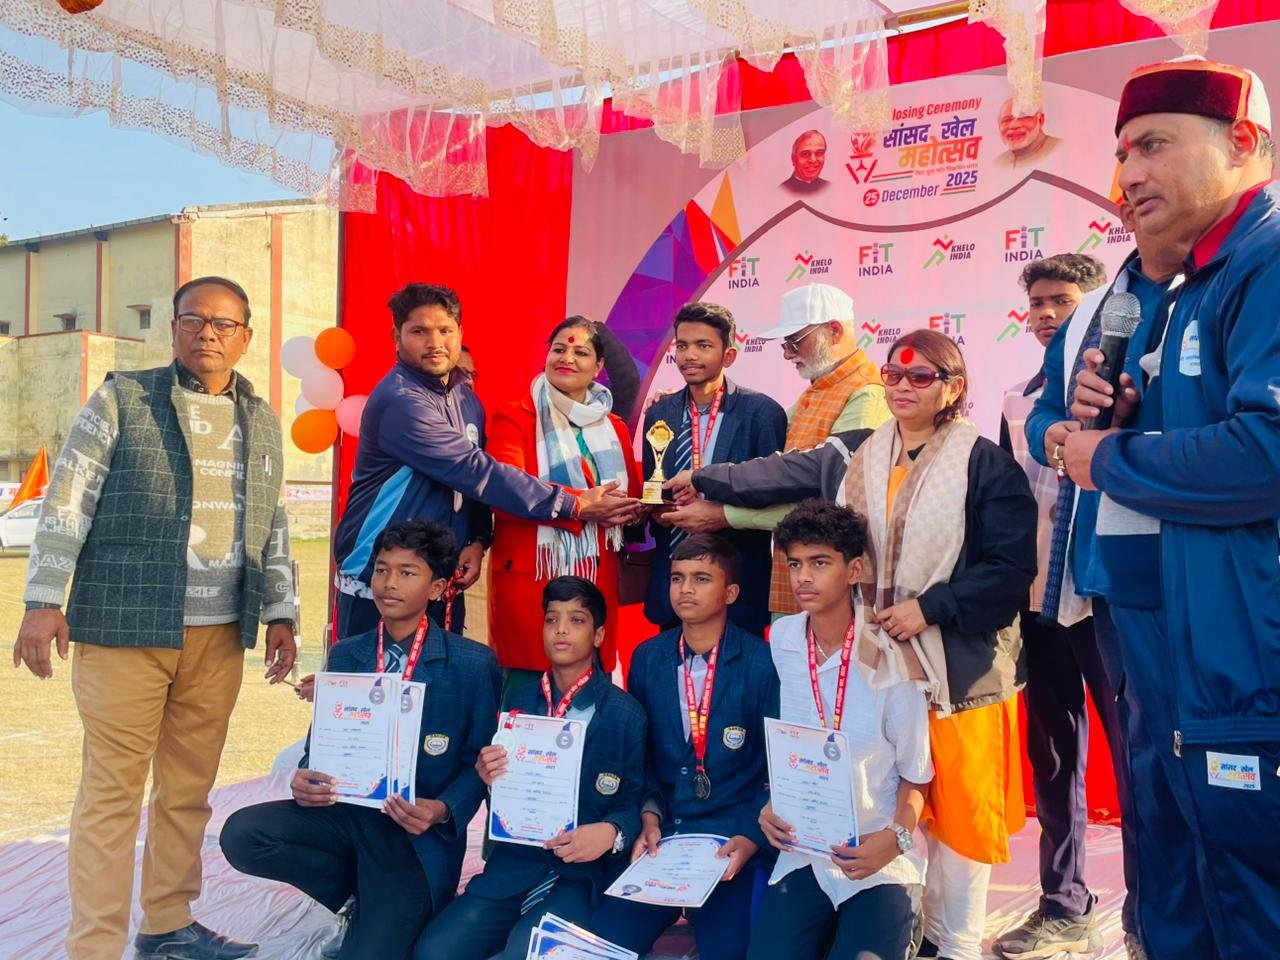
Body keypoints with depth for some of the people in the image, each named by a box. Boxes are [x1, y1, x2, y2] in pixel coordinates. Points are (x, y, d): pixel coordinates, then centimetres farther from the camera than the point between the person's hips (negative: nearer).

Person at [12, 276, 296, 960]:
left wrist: (280, 613, 14)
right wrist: (43, 600, -9)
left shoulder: (262, 422, 13)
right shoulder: (123, 400, 0)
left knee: (189, 788, 12)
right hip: (125, 626, -4)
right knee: (113, 788, 0)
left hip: (220, 635, 5)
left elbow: (273, 526, 18)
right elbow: (66, 502, -3)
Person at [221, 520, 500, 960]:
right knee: (241, 834, -19)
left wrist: (442, 810, -24)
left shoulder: (474, 664, -7)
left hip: (417, 831, -5)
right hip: (348, 812, 5)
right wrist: (305, 779, -14)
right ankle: (367, 896, 3)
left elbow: (481, 761, -6)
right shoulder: (345, 655, 7)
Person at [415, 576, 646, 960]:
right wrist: (489, 778, -10)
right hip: (514, 862, 4)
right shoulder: (521, 701, 9)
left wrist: (611, 832, -24)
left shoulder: (625, 713, -3)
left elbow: (634, 801, -3)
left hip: (585, 871, -4)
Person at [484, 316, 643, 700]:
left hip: (596, 578, 4)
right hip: (529, 575, -4)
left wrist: (626, 509, -9)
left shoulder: (614, 428, 16)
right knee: (524, 688, -3)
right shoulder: (515, 417, 0)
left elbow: (632, 499, 14)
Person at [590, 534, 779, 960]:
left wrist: (750, 838, -14)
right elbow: (638, 750, 10)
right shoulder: (648, 658, 6)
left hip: (735, 844, -3)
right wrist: (649, 816, -5)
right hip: (661, 837, 3)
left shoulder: (762, 663, -7)